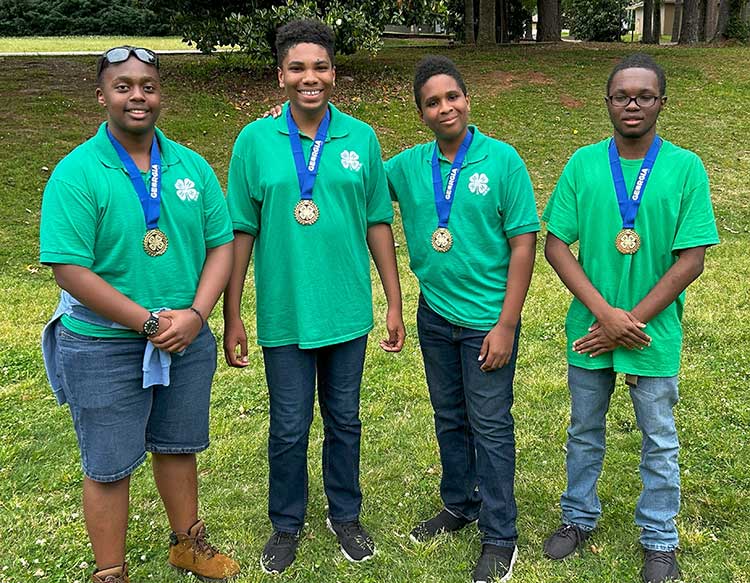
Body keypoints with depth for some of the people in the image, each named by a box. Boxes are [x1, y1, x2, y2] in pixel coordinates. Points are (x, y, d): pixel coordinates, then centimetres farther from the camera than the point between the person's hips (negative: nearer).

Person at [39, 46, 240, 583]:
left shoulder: (191, 166, 2)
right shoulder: (76, 173, -12)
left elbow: (222, 243, 2)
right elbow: (70, 270, -18)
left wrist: (194, 314, -14)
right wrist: (150, 322, -19)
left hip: (188, 339, 5)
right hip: (104, 347, -4)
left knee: (178, 447, 21)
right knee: (109, 466, 8)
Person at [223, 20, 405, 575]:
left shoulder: (361, 138, -1)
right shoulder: (255, 141, -4)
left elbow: (378, 224, 3)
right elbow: (241, 232, -2)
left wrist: (395, 305, 3)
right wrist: (232, 317, -2)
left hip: (347, 312, 1)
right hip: (284, 315, -1)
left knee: (344, 419, 16)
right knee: (289, 427, 10)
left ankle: (345, 514, 37)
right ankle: (287, 524, 32)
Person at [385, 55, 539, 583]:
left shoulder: (502, 160, -11)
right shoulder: (408, 166, 0)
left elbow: (524, 244, -11)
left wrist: (506, 325, -14)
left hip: (487, 320, -4)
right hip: (435, 315, 4)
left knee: (490, 428, 4)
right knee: (450, 420, 19)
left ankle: (500, 538, 18)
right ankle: (459, 505, 39)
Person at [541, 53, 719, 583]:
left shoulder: (686, 168, -8)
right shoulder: (583, 164, -4)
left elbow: (691, 260, -10)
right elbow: (556, 245, -6)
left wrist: (631, 322, -14)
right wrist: (605, 313, -16)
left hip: (654, 332, -1)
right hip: (590, 327, 2)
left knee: (659, 440, 13)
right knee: (585, 432, 18)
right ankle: (579, 519, 38)